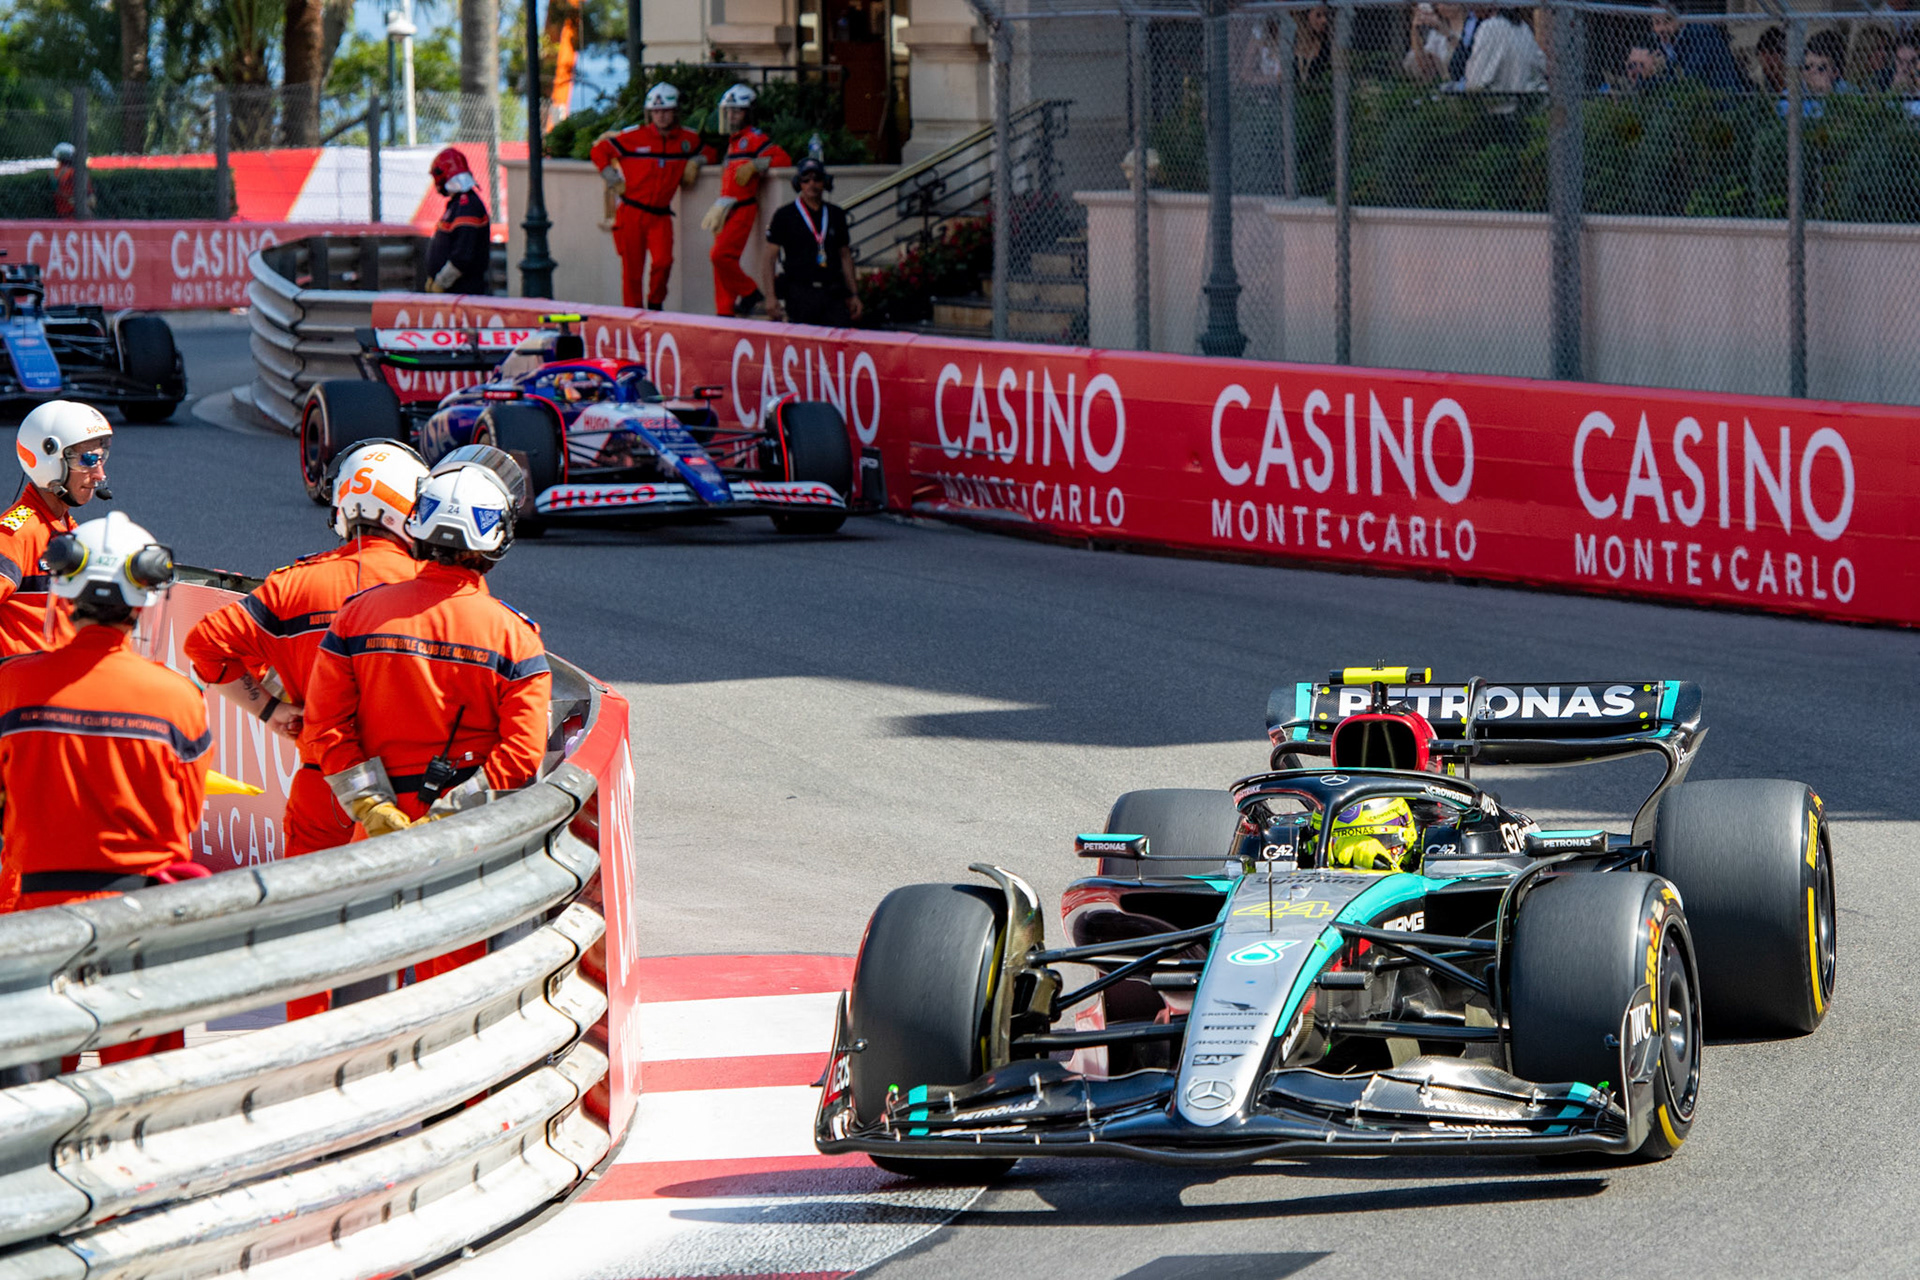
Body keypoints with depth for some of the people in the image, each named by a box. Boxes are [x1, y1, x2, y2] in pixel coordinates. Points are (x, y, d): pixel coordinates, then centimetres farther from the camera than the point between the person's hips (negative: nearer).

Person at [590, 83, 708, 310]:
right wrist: (614, 181, -3)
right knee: (633, 268, 0)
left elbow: (705, 151, 27)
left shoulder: (688, 139, 5)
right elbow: (599, 151, 3)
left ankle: (655, 305, 7)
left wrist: (695, 162, 5)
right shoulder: (634, 136, -5)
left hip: (660, 215, 2)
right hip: (631, 213, -2)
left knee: (663, 261, -17)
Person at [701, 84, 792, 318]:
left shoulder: (754, 139, -7)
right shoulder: (732, 141, 21)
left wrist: (755, 165, -23)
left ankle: (751, 294, -2)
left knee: (721, 256, -18)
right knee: (719, 259, 7)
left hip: (742, 208, -9)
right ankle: (725, 310, 11)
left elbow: (783, 159, -16)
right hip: (727, 208, 9)